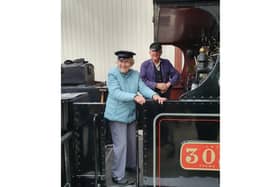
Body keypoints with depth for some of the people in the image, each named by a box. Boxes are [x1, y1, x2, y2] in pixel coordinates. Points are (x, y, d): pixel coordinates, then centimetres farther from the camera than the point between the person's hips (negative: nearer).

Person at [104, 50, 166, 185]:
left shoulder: (136, 74, 3)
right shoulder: (112, 74, -14)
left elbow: (143, 88, -8)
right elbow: (116, 93, -26)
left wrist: (154, 95, -28)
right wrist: (134, 97, -37)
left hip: (131, 114, 6)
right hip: (117, 115, -6)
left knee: (132, 142, 20)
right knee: (121, 145, -3)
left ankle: (131, 165, 43)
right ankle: (118, 176, 11)